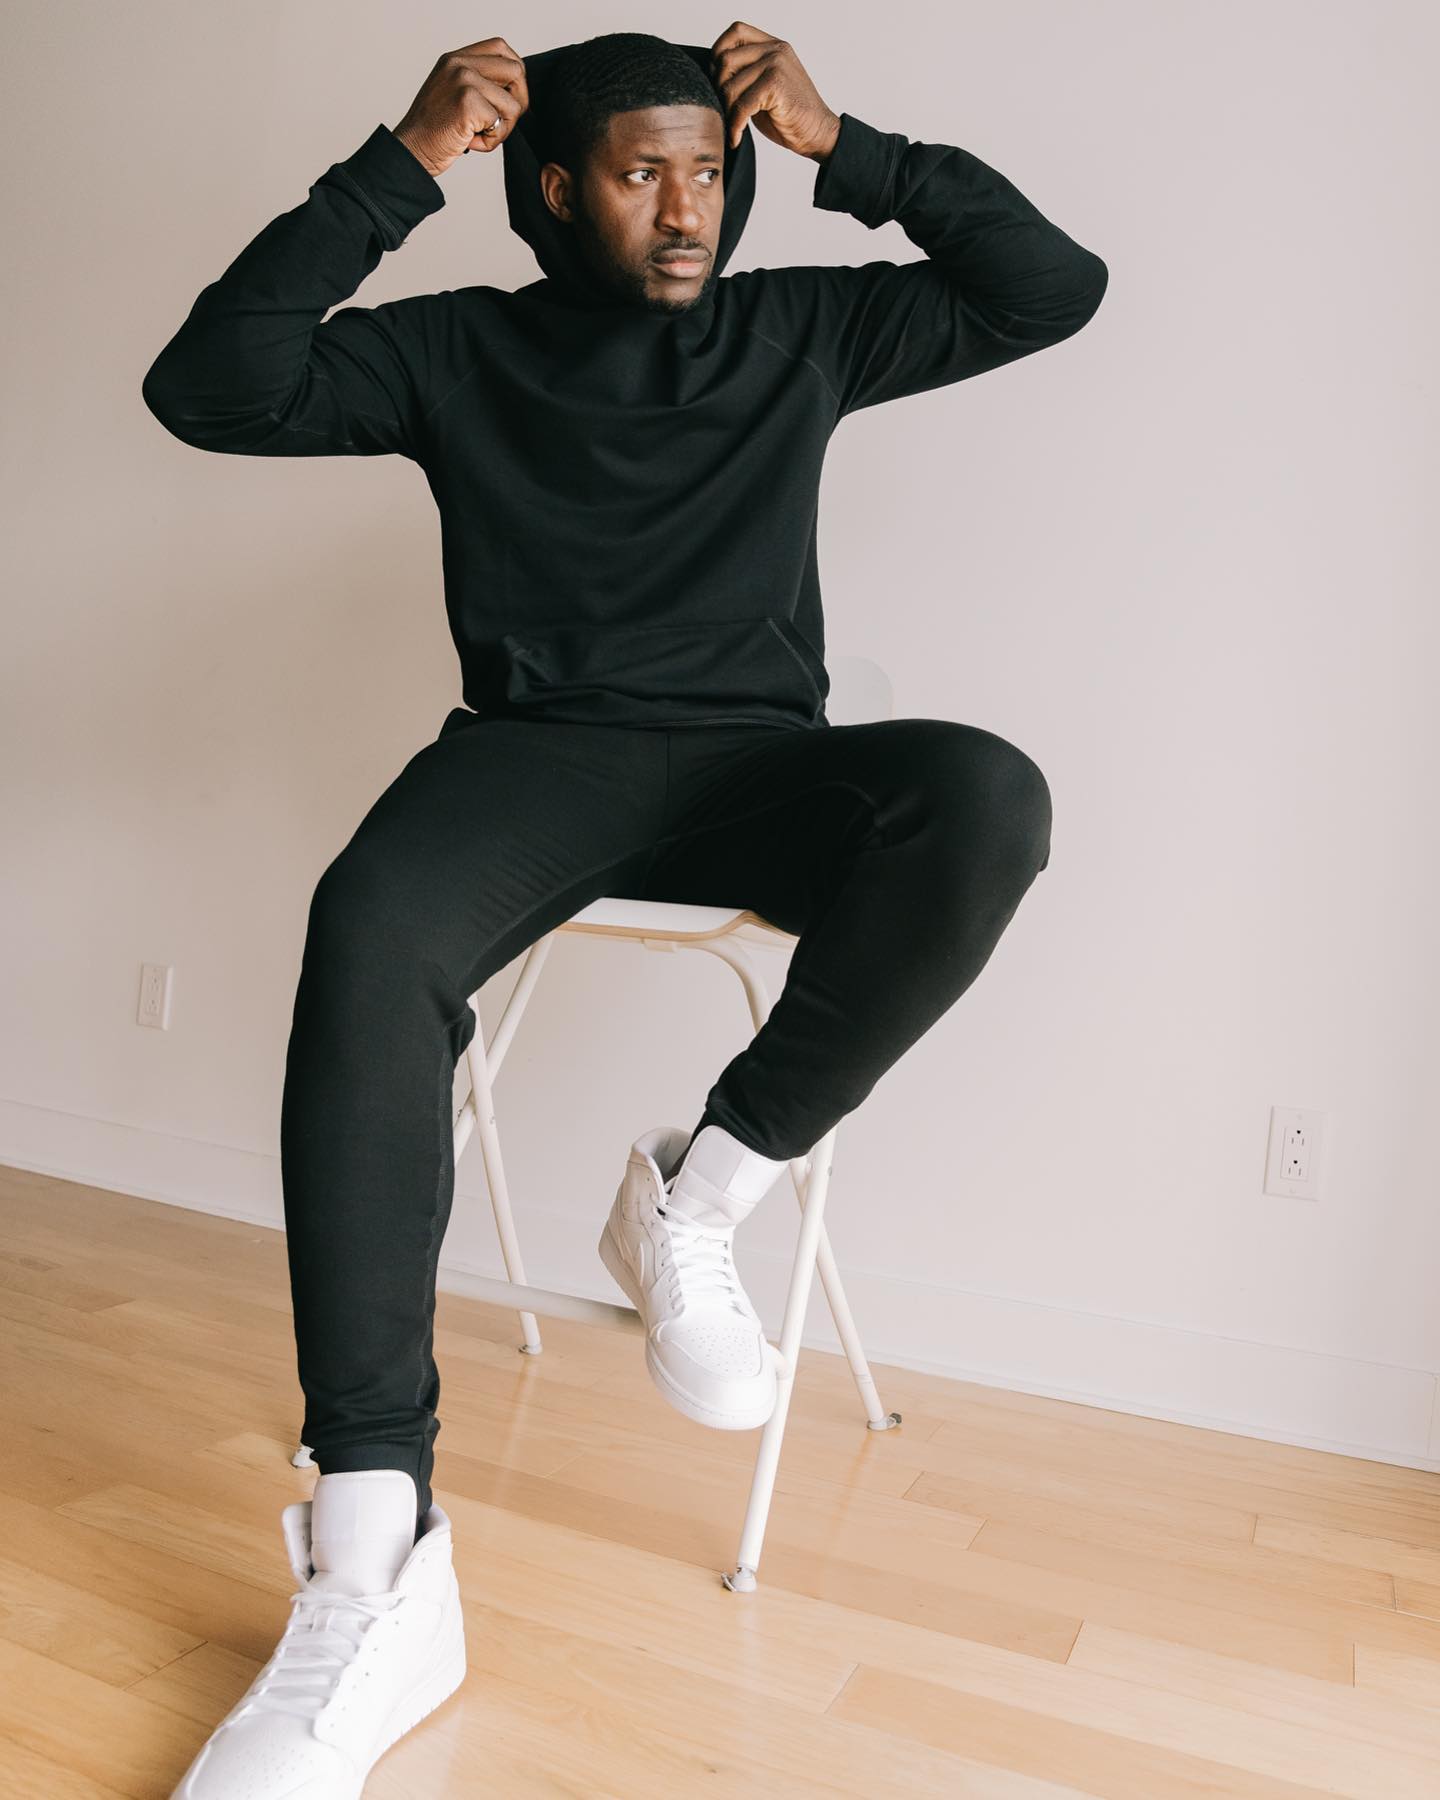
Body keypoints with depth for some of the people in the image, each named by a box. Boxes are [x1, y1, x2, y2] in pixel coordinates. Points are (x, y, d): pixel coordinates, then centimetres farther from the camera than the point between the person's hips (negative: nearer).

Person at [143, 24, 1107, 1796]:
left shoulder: (798, 330, 15)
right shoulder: (461, 346, 11)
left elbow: (1054, 285, 15)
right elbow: (209, 387, 0)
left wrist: (848, 148, 6)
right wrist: (401, 169, -3)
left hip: (753, 760, 2)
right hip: (531, 750, -1)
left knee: (985, 800, -32)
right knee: (372, 928, -35)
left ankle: (699, 1191, -17)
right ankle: (370, 1568, -33)